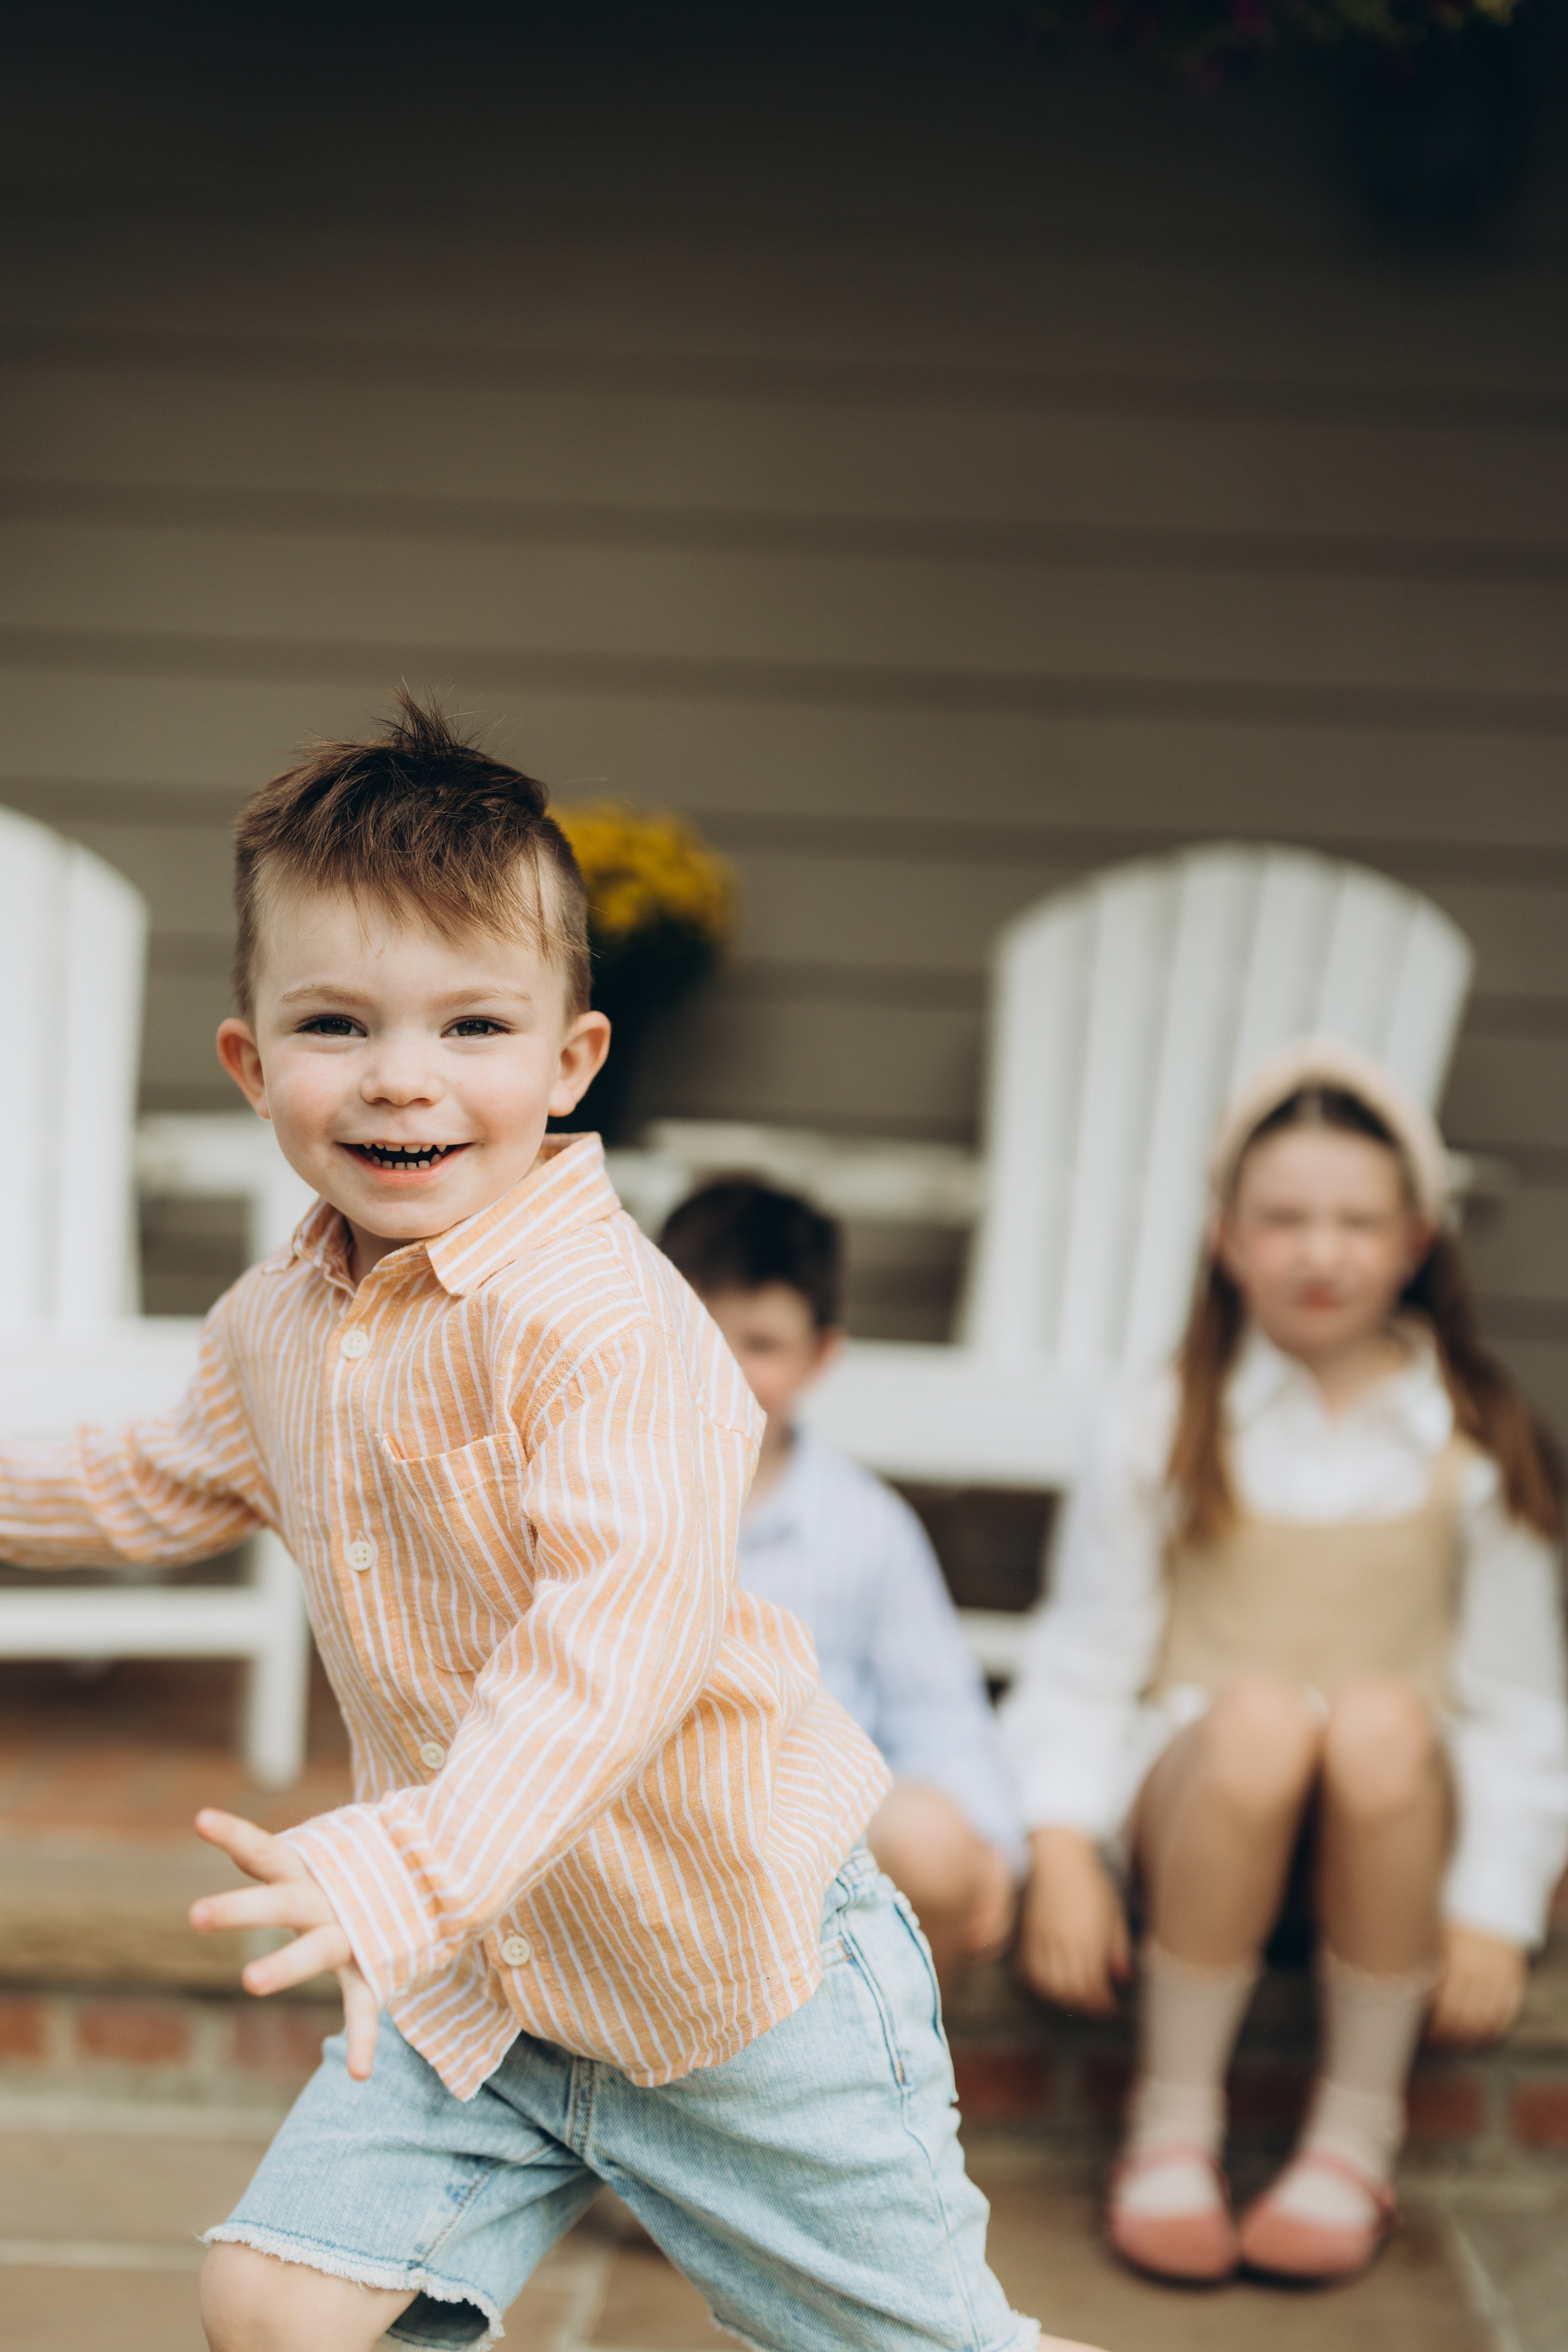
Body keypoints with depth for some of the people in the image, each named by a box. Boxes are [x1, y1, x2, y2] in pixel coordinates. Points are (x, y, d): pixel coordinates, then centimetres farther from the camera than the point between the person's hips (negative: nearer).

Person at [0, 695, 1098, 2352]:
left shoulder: (605, 1319, -26)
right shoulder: (272, 1329, 1)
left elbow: (625, 1632, -37)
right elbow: (169, 1488, 23)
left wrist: (413, 1872, -47)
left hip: (732, 1966, -6)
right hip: (465, 1976, 7)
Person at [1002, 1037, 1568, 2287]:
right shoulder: (1163, 1430, 2)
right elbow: (1087, 1656, 0)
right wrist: (1062, 1846, -14)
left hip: (1395, 1808, 0)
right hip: (1199, 1781, 0)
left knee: (1380, 1717, -35)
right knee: (1258, 1714, -35)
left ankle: (1359, 2128, -16)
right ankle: (1174, 2121, -18)